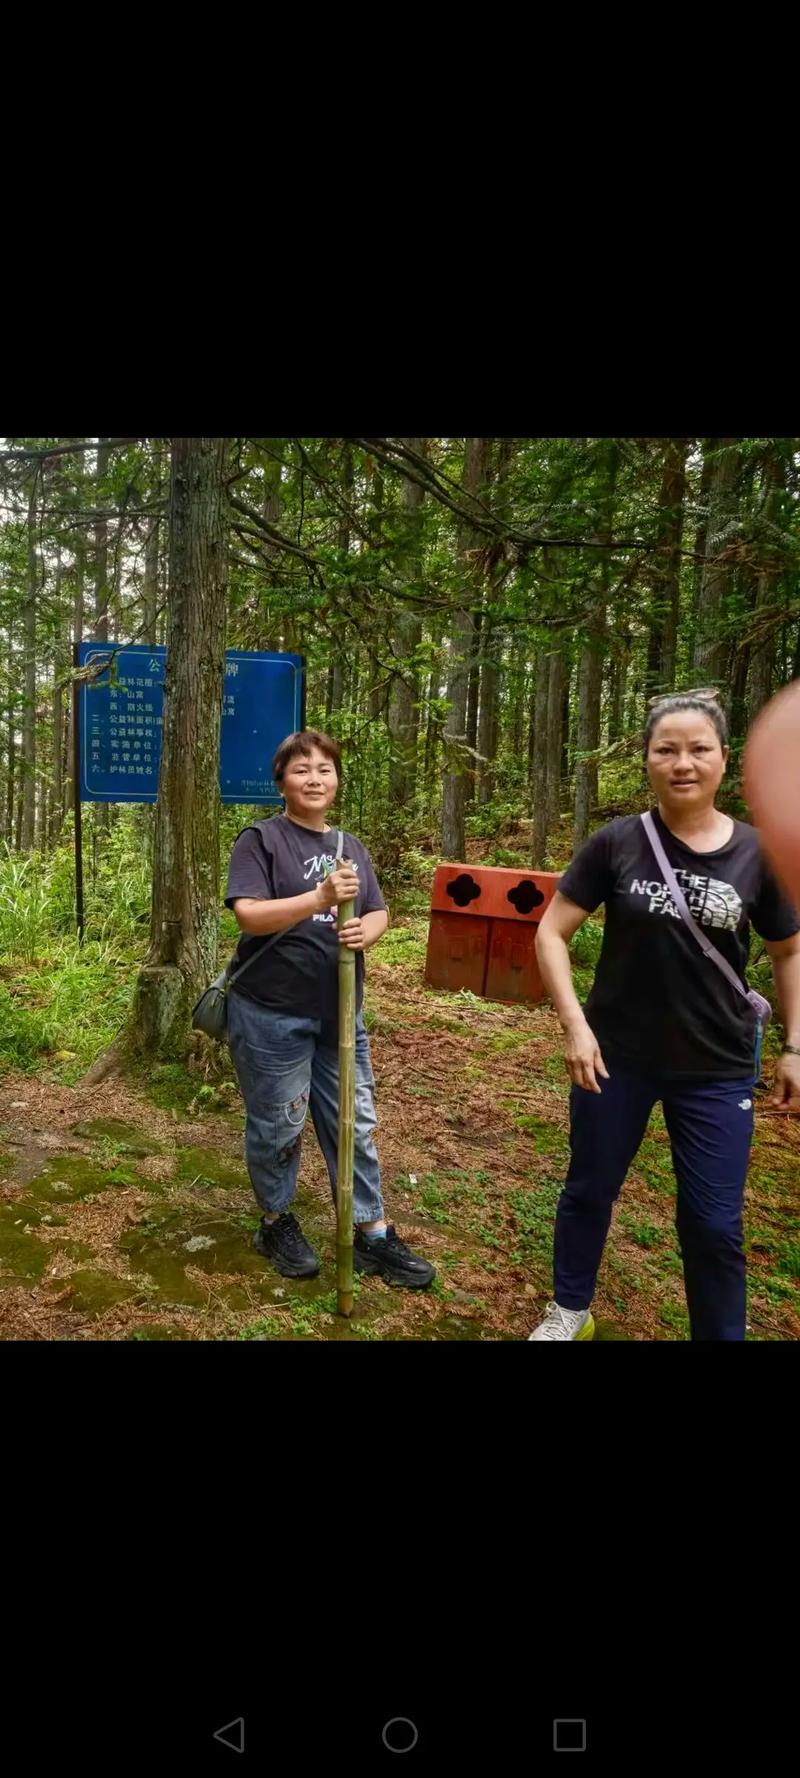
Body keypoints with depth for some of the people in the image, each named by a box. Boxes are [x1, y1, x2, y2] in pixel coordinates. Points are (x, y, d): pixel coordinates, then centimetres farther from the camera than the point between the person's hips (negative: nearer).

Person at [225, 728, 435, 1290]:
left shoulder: (351, 846, 12)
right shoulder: (262, 839, -8)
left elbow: (379, 913, 11)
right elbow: (248, 915, -19)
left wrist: (366, 931, -13)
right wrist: (320, 899, -32)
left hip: (339, 1013, 6)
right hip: (271, 1013, -5)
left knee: (355, 1126, 11)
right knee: (278, 1126, 9)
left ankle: (372, 1234, 24)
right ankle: (277, 1223, 31)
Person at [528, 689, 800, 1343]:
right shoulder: (616, 843, -10)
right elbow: (551, 931, -7)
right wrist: (574, 1025, -15)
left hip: (717, 1070, 0)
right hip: (616, 1057, 1)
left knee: (714, 1224, 8)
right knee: (589, 1190, 17)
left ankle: (722, 1334, 34)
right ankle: (570, 1312, 42)